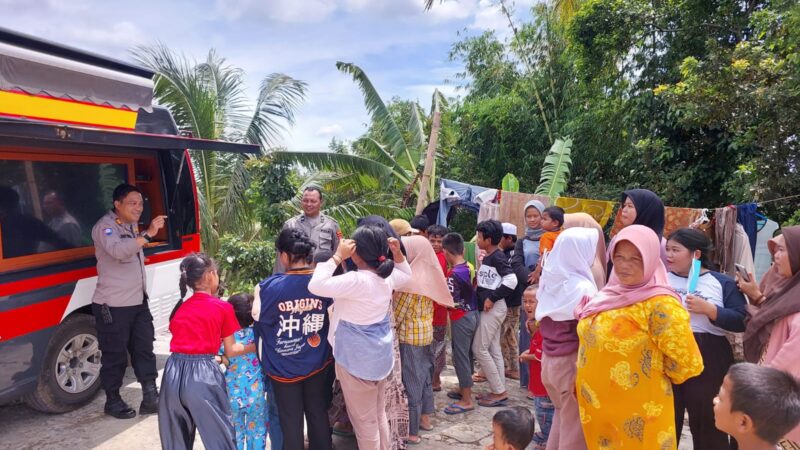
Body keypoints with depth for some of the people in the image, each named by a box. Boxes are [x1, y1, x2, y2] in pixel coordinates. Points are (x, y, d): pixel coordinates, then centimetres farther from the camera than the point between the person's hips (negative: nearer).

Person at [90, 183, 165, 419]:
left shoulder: (132, 227, 14)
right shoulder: (105, 227, -13)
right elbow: (118, 251, -33)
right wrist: (147, 234, -39)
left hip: (138, 302, 8)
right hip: (112, 306, -8)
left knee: (144, 349, 8)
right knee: (115, 356, 4)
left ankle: (151, 398, 14)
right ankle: (113, 401, 20)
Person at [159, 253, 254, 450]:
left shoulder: (179, 308, 12)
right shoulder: (223, 307, -1)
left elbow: (184, 339, 15)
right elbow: (230, 351, 4)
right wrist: (254, 347, 20)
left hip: (174, 372, 5)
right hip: (203, 374, -5)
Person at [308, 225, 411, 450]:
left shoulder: (358, 280, -28)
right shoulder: (387, 276, -3)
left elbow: (316, 286, -33)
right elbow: (406, 275, 19)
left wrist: (337, 256, -25)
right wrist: (397, 253, 2)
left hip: (358, 360, -8)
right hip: (380, 356, 8)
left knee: (364, 419, 10)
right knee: (379, 414, 24)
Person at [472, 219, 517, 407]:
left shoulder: (497, 257, -15)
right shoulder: (487, 257, 13)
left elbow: (511, 280, -24)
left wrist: (492, 297, -21)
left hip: (493, 308, -10)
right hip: (489, 308, 10)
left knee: (479, 348, -6)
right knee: (493, 349, 12)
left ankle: (499, 392, 2)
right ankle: (499, 391, 19)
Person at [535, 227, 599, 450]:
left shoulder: (550, 280, 2)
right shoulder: (582, 287, -18)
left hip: (549, 359, 7)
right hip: (571, 362, -7)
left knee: (562, 415, 25)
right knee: (574, 426, 9)